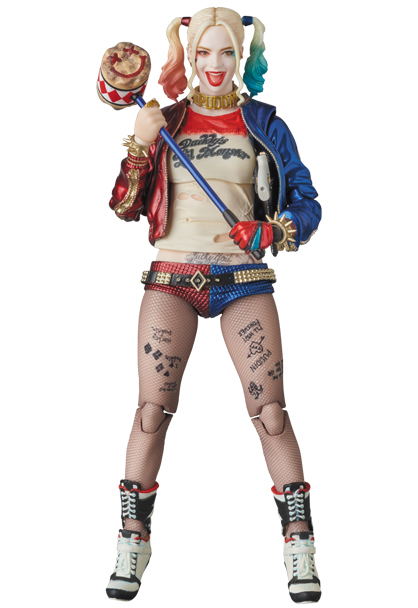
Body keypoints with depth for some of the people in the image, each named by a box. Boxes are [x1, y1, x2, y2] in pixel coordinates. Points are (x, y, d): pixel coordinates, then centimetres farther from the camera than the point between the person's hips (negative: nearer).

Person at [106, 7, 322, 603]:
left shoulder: (262, 123, 7)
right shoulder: (166, 120, 9)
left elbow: (307, 202, 6)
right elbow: (125, 207, 5)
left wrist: (272, 231, -14)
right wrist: (140, 145, -9)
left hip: (243, 279, -1)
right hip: (172, 278, 1)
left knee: (270, 410, -8)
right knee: (152, 410, -4)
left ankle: (300, 549, -1)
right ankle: (133, 543, 7)